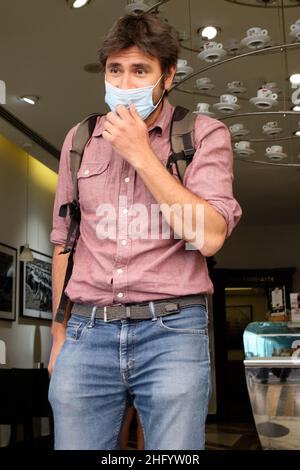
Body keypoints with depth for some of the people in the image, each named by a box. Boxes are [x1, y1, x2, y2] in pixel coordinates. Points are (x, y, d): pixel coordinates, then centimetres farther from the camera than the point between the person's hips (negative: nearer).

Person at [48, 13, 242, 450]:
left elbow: (210, 237, -10)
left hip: (172, 332, -2)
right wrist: (60, 335, 17)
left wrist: (140, 154, -10)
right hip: (87, 333, 3)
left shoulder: (205, 134, 3)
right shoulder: (79, 140, 13)